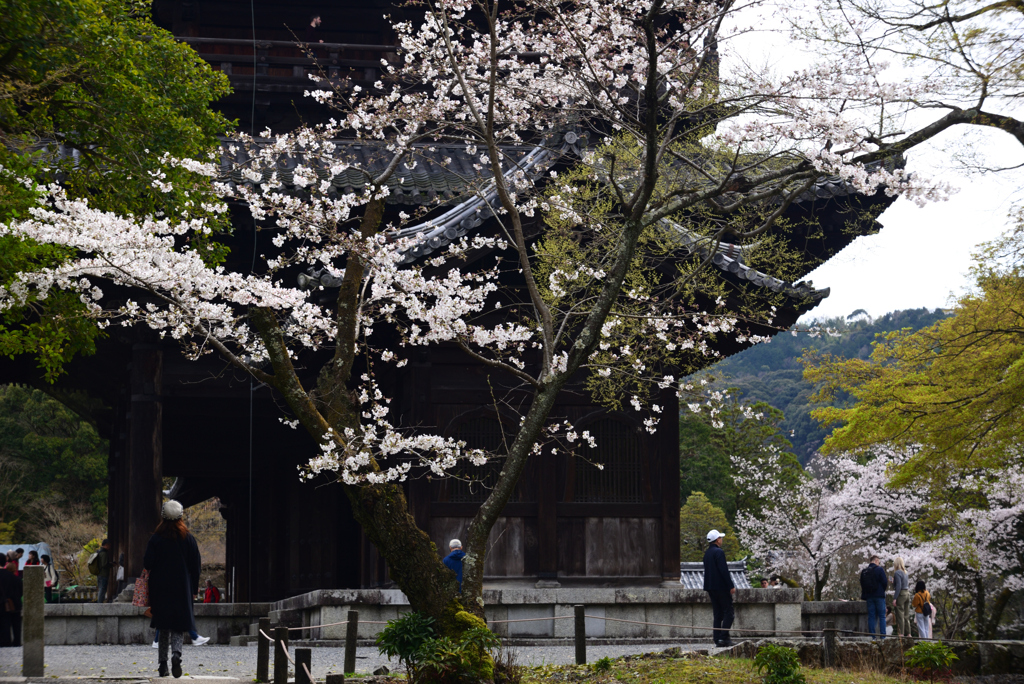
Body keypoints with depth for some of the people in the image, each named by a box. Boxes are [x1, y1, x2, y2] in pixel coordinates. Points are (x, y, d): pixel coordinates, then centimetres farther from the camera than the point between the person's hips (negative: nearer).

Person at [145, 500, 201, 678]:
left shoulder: (156, 538, -6)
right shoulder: (188, 539, -3)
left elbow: (147, 563, -9)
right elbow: (196, 565, -1)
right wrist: (194, 587, 9)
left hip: (160, 589, 0)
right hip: (182, 589, 0)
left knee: (163, 627, 10)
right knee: (179, 625, 4)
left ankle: (163, 663, 9)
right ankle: (176, 654, -21)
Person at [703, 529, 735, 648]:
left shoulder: (707, 553, 14)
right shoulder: (719, 552, -13)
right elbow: (724, 570, -18)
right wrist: (731, 586, -15)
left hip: (711, 587, 9)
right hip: (721, 587, -9)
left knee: (718, 614, 10)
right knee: (728, 612, -4)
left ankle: (717, 640, 7)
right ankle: (723, 637, -11)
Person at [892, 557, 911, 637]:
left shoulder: (897, 573, -12)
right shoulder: (905, 572, 14)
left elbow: (898, 586, -19)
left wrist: (895, 598, -19)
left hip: (901, 594, -8)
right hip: (907, 594, 8)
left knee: (900, 615, -6)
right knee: (906, 615, 12)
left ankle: (901, 633, -9)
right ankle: (908, 633, 14)